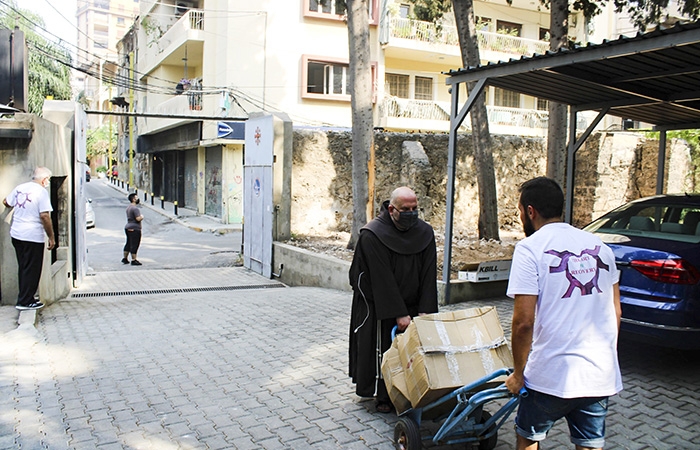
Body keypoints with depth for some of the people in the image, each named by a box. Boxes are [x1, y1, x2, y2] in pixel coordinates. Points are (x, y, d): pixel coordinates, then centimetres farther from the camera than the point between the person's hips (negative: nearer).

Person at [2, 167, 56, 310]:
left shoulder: (19, 188, 8)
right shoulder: (41, 192, -13)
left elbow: (6, 202, 24)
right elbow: (45, 216, -20)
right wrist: (51, 237, -13)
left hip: (16, 234, 8)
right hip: (33, 236, -8)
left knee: (23, 268, 18)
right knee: (32, 270, 2)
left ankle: (25, 298, 26)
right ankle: (25, 301, 6)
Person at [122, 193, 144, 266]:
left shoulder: (128, 207, 14)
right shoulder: (135, 208, -18)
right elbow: (138, 219, -24)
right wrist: (142, 217, -3)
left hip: (128, 227, 10)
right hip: (134, 229, -10)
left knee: (128, 244, 17)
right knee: (134, 245, -5)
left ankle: (125, 259, 24)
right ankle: (134, 260, -2)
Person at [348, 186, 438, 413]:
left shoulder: (425, 232, -5)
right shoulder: (372, 235, -20)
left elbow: (429, 275, -7)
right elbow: (382, 278, -22)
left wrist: (425, 311, -14)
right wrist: (399, 314, -24)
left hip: (411, 306, 4)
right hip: (379, 307, -4)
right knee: (382, 349, 3)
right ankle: (383, 397, 19)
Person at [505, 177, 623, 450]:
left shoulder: (530, 248, -11)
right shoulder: (599, 246, 7)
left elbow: (524, 322, -16)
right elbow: (616, 312, 12)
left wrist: (518, 374, -4)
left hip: (551, 375, -5)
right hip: (601, 375, 5)